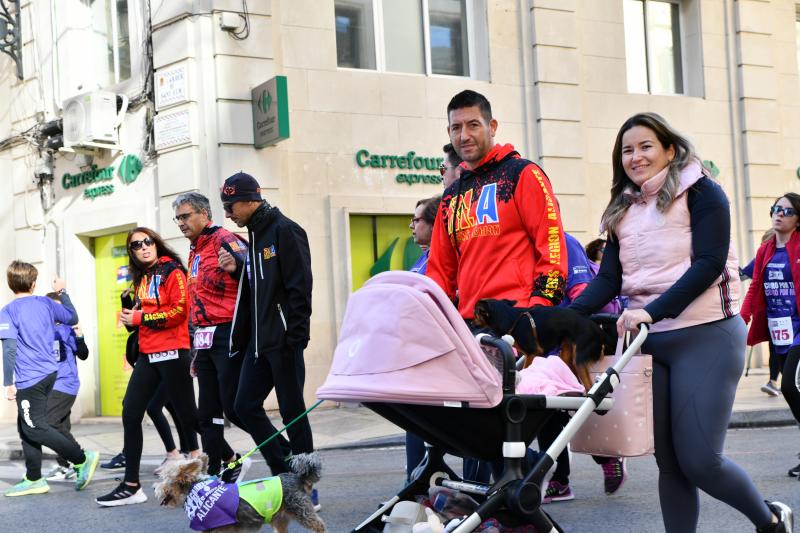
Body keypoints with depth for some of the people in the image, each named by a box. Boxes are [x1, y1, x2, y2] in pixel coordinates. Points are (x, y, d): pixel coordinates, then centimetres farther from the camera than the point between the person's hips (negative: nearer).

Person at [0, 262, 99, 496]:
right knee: (26, 426, 15)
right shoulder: (45, 303, 7)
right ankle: (33, 479, 16)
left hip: (29, 380, -7)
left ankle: (82, 459, -7)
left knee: (36, 428, -1)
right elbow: (73, 318, 21)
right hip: (50, 373, 7)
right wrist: (62, 292, 32)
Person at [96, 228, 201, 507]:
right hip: (148, 354, 8)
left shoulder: (172, 271, -6)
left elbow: (180, 310, -16)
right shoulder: (141, 278, 17)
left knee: (187, 413, -1)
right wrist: (129, 312, 2)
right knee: (130, 413, 0)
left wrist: (140, 318, -13)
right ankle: (131, 485, 5)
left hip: (172, 353, -8)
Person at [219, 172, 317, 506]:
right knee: (245, 406, 6)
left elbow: (299, 287, -18)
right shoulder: (255, 235, 17)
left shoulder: (284, 231, -10)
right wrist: (236, 271, 6)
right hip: (259, 341, 9)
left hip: (283, 340, -9)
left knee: (292, 411, -2)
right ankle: (286, 473, 16)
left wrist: (295, 338, -22)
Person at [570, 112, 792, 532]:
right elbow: (608, 279, 7)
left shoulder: (699, 192, -2)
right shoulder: (623, 210, 15)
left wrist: (652, 311, -25)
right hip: (649, 343, 5)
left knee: (699, 460, -8)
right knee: (669, 462, 4)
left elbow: (709, 264, -13)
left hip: (706, 337, -5)